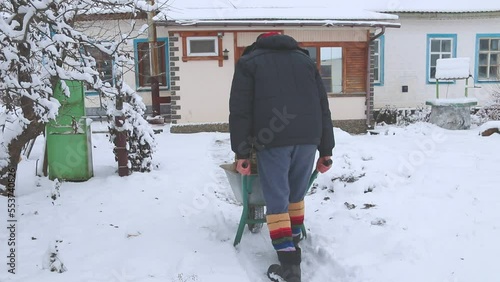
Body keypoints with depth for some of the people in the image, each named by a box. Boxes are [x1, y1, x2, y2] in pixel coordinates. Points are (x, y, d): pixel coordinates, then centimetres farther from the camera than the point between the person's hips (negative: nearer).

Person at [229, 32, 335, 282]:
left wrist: (241, 152, 2)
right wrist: (326, 151, 18)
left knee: (277, 202, 2)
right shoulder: (305, 59, 25)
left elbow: (240, 111, 2)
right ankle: (293, 248, 31)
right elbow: (323, 108, 18)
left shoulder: (248, 62, 15)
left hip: (272, 139, -4)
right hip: (307, 137, 4)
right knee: (296, 195, 20)